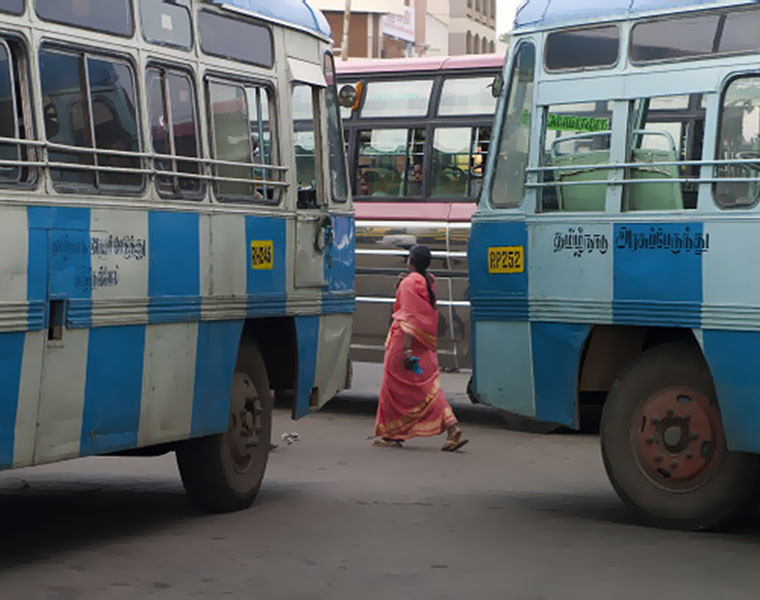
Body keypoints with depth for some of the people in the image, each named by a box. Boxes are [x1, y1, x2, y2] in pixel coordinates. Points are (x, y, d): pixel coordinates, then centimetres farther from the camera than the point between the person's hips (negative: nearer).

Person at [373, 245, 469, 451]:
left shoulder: (408, 283, -14)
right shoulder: (430, 281, 9)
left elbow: (409, 318, -21)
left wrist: (406, 350, -25)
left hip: (405, 340, -7)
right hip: (426, 344, 7)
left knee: (395, 387, 6)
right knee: (429, 386, 5)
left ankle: (392, 434, 13)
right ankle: (452, 429, -10)